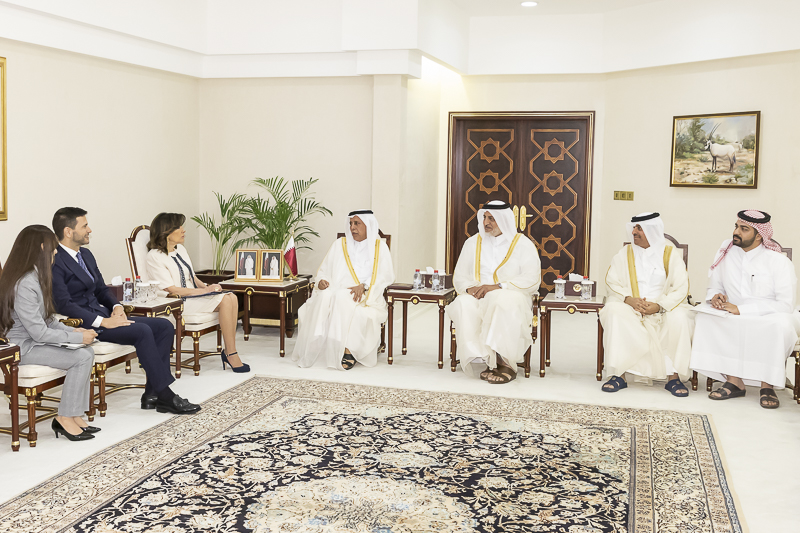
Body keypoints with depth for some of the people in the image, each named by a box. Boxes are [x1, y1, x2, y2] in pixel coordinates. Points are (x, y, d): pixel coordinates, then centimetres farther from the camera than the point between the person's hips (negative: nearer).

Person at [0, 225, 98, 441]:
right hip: (23, 348, -10)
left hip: (35, 341, 10)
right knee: (82, 357, -19)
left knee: (88, 352, -6)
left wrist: (72, 331, -2)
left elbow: (47, 320, 13)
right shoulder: (24, 284, -23)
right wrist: (78, 337, -17)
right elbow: (40, 333, -24)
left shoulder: (36, 277, 9)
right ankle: (65, 419, -7)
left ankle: (74, 415, -3)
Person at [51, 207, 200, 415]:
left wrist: (116, 306, 1)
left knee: (164, 326, -6)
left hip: (102, 315, 9)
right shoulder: (55, 262, -12)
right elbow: (64, 305, -20)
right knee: (142, 331, -29)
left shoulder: (86, 255, 17)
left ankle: (152, 393, -9)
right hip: (83, 325, -9)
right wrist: (103, 322, -25)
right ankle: (165, 396, -20)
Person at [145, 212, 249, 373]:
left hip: (193, 295, 8)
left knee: (232, 298, -18)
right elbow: (171, 290, -16)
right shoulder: (155, 256, -10)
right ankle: (231, 354, -21)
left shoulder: (180, 249, 16)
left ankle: (229, 351, -19)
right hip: (176, 303, -8)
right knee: (225, 301, -25)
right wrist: (203, 291, -16)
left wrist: (207, 286, 0)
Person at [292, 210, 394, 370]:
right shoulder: (340, 244, 20)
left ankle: (347, 349, -38)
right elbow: (324, 270, 17)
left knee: (342, 299, -36)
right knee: (324, 296, -32)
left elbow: (386, 276, -2)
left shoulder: (379, 246, 11)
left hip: (367, 296, -3)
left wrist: (364, 286, -18)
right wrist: (321, 280, -7)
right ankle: (312, 348, -36)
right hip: (338, 292, 3)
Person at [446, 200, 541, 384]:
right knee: (462, 305, -32)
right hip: (478, 299, 3)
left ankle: (502, 360, -33)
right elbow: (459, 277, 15)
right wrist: (469, 288, -10)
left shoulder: (523, 244, 5)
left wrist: (498, 287, -19)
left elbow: (532, 279, -8)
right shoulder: (473, 243, 17)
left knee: (503, 302, -39)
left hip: (513, 298, -3)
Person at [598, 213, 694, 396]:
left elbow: (680, 288, -4)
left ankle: (674, 378, -22)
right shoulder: (625, 253, 9)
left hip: (664, 309, -1)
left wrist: (659, 306, -20)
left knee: (679, 318, -33)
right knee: (613, 312, -32)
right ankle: (619, 375, -30)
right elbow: (612, 282, 2)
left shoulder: (671, 254, 4)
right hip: (630, 308, 1)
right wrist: (628, 299, -18)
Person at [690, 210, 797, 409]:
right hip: (732, 324, 4)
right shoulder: (725, 254, 4)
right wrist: (715, 296, -11)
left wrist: (740, 309, -21)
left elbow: (786, 305, -15)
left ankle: (767, 385, -18)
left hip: (768, 321, -3)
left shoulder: (778, 261, -8)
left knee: (780, 324, -38)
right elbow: (714, 286, 15)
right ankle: (734, 381, -21)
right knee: (704, 318, -26)